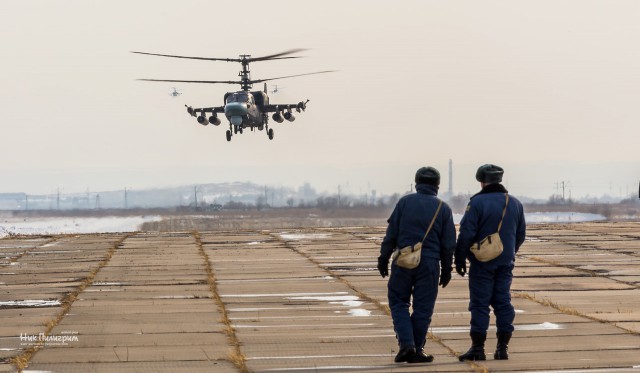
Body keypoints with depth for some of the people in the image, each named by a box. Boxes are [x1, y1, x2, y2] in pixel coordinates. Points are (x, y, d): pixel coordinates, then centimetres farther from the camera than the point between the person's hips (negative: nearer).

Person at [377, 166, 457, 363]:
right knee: (423, 308, 6)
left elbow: (391, 234, -1)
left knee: (398, 303, 10)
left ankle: (406, 344, -5)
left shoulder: (405, 202, 0)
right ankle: (416, 350, 9)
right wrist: (446, 269, 12)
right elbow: (448, 244, 4)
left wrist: (384, 258, 7)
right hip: (429, 264, 0)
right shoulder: (443, 208, 3)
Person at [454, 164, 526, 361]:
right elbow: (520, 235, 14)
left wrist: (460, 259, -5)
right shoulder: (515, 204, 7)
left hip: (482, 262, -5)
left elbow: (466, 234, -14)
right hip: (506, 263, 5)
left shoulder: (477, 202, -12)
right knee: (503, 302, 9)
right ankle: (503, 347, 8)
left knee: (480, 304, -2)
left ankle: (478, 347, -2)